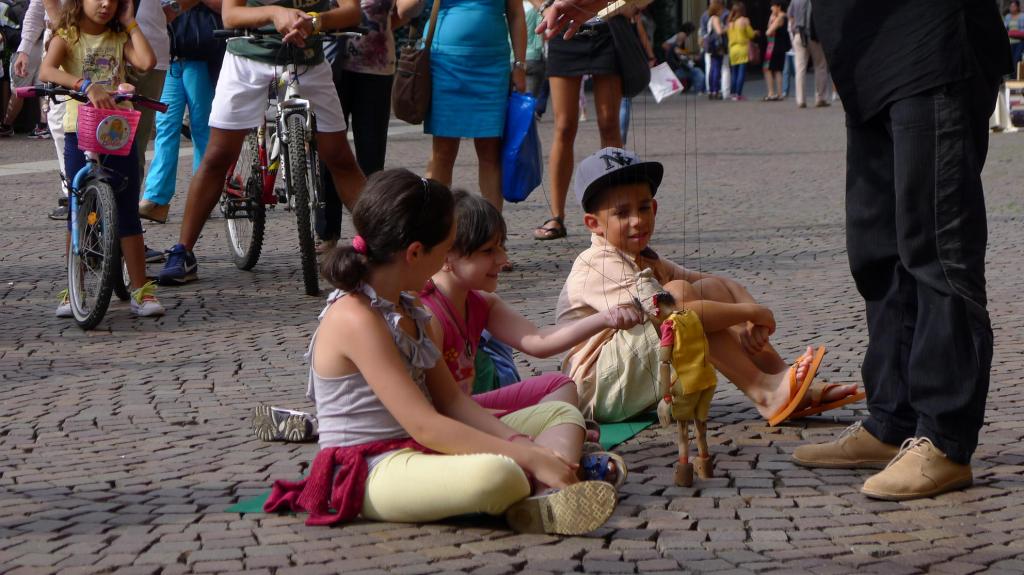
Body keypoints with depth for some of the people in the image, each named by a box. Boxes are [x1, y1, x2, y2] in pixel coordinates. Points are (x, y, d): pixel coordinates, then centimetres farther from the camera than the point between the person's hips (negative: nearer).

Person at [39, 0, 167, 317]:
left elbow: (147, 62, -10)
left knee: (128, 213, 2)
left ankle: (140, 290, 4)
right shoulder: (67, 37, 1)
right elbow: (47, 71, -20)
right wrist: (86, 85, -34)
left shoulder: (120, 38, 10)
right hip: (80, 132, -2)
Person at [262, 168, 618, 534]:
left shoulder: (408, 312, 14)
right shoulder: (356, 320, -18)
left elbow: (451, 401, 11)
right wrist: (529, 456, -22)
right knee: (495, 476, -42)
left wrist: (518, 443, -6)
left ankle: (545, 495, -22)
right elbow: (424, 426, -24)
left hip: (424, 453, 11)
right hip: (373, 472, -11)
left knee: (561, 414, 10)